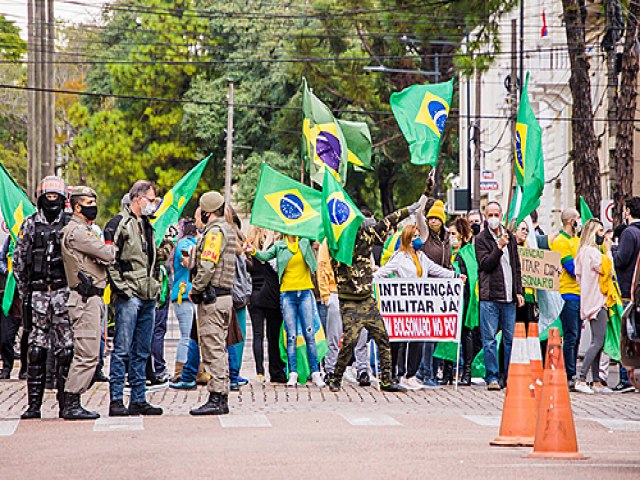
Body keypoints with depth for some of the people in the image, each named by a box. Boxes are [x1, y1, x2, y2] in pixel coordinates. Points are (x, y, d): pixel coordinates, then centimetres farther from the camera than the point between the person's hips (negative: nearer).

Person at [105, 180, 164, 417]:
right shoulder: (118, 224, -6)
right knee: (122, 350, -8)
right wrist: (122, 288, -16)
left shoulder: (147, 225, 20)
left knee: (141, 352, 9)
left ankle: (138, 400, 13)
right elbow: (110, 260, -13)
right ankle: (116, 401, -7)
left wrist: (156, 284, 18)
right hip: (129, 297, -8)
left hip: (148, 298, 8)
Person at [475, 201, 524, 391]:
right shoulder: (481, 239, 1)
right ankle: (492, 377, -1)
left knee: (510, 339, 6)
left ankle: (509, 376, 12)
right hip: (490, 297, -4)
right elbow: (485, 264, -11)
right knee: (490, 340, -5)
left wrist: (519, 291, 13)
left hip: (509, 297, 5)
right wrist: (499, 247, -19)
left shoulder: (510, 237, 15)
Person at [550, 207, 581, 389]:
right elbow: (573, 268, -13)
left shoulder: (578, 240, 19)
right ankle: (570, 376, -8)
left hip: (581, 292, 8)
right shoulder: (560, 241, -7)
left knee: (576, 337, 9)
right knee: (571, 336, -9)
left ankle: (573, 375, 12)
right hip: (568, 293, -8)